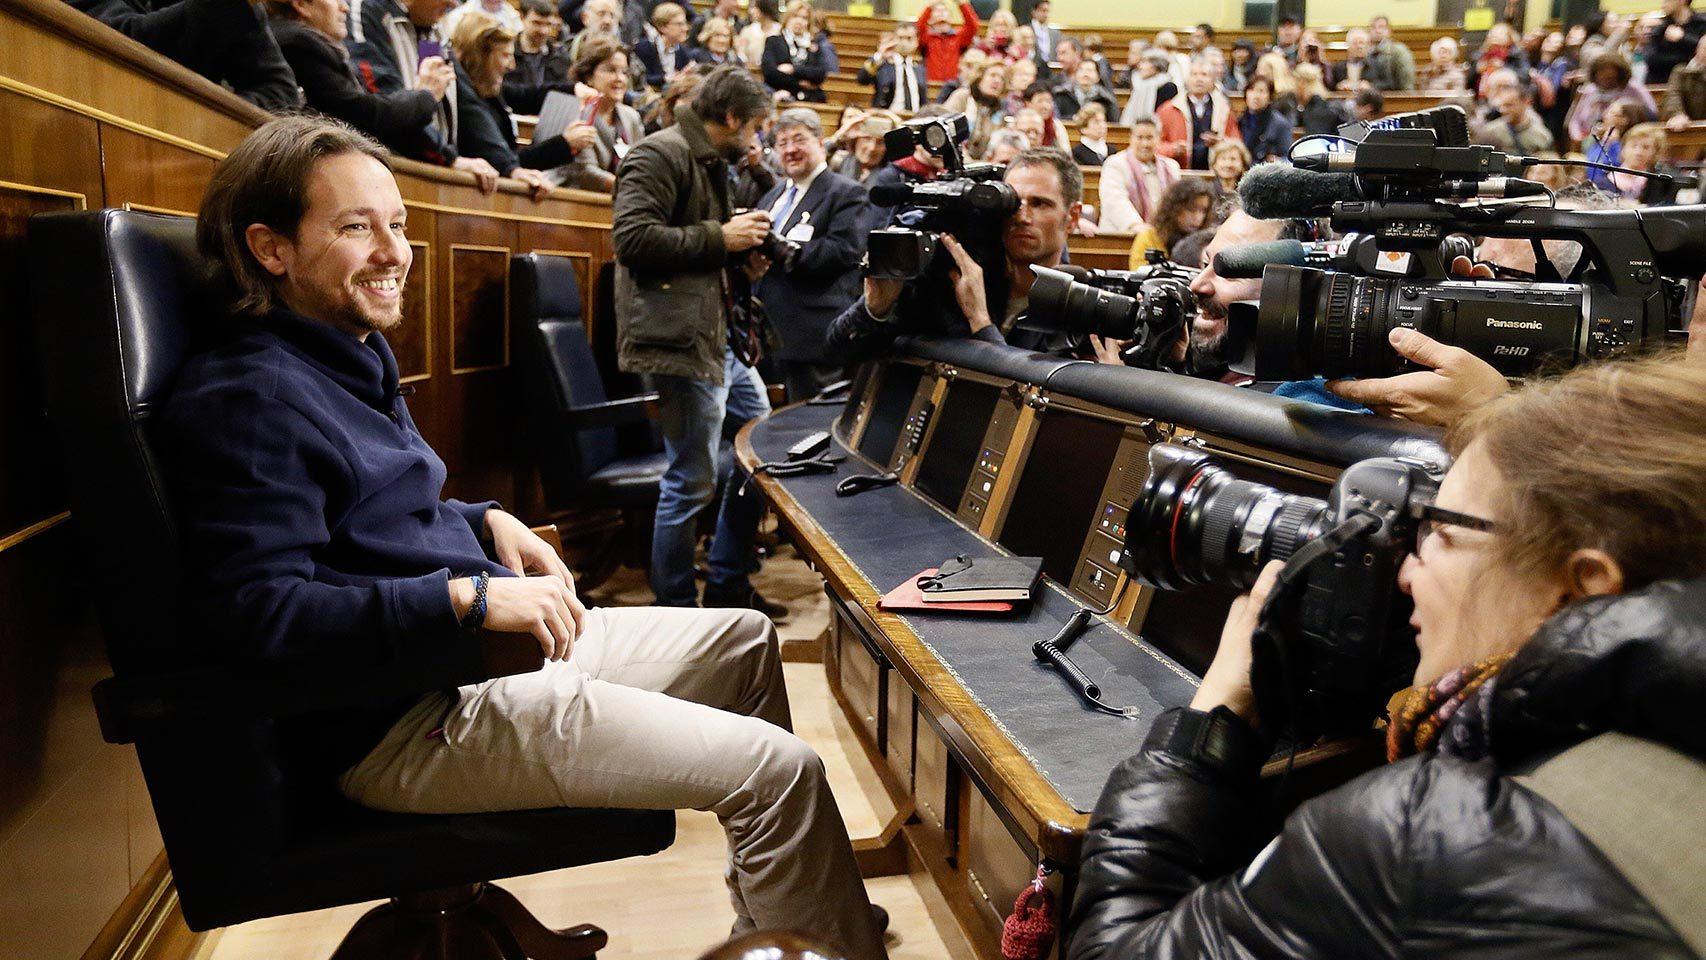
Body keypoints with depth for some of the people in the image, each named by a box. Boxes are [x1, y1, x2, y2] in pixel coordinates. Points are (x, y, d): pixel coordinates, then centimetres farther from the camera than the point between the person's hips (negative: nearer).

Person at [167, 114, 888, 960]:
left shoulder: (349, 353, 13)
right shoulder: (247, 395, -18)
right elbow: (262, 610, -26)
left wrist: (486, 523, 7)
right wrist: (473, 596, -30)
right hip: (408, 724, -11)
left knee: (746, 638, 19)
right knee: (782, 772, -15)